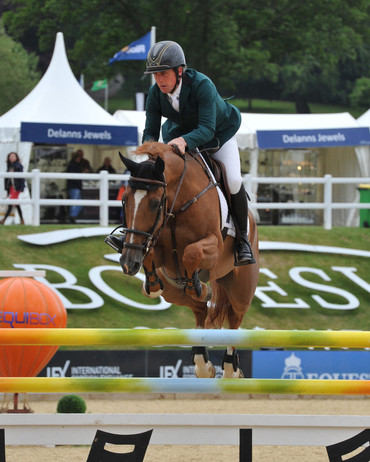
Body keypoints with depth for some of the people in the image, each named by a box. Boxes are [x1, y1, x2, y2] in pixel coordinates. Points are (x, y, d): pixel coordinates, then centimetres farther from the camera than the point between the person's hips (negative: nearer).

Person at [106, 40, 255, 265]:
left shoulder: (202, 85, -36)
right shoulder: (156, 93, -21)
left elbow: (207, 129, -41)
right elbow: (151, 131, -15)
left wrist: (184, 141, -61)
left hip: (219, 132, -4)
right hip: (181, 133, 4)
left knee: (233, 181, -22)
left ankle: (243, 240, -4)